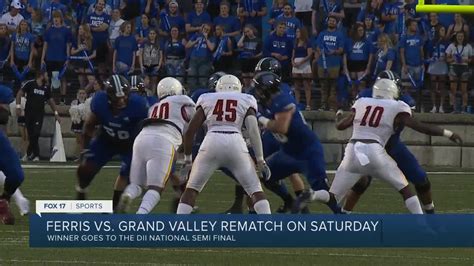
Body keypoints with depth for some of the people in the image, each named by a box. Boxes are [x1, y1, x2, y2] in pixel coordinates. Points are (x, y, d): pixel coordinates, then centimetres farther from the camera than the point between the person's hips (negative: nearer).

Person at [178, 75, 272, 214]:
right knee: (255, 190, 11)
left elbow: (190, 131, 16)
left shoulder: (207, 100, 21)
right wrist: (260, 161, 4)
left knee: (192, 189, 15)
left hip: (211, 143, 0)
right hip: (236, 143, 0)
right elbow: (253, 130, 4)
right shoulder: (246, 101, 19)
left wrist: (187, 159, 25)